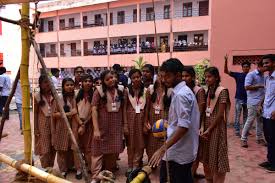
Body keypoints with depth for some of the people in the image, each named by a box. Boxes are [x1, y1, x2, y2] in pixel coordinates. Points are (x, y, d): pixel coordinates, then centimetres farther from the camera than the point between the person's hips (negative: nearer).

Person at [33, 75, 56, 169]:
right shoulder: (37, 96, -4)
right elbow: (35, 113, -2)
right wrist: (35, 129, -6)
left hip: (54, 123, 3)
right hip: (43, 124, -2)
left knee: (53, 148, 8)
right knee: (44, 149, 3)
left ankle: (51, 168, 25)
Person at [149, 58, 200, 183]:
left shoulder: (181, 94, -22)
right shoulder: (182, 91, 9)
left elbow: (183, 126, -28)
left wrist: (163, 148, -28)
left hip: (180, 152, -9)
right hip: (182, 149, 9)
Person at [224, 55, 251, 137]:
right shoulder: (238, 75, -2)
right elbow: (226, 71, -7)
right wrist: (226, 61, -22)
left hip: (247, 99, 3)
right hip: (239, 99, -3)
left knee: (246, 116, 15)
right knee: (237, 116, 2)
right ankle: (237, 131, 10)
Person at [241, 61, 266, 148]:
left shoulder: (263, 76, 15)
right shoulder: (251, 74, -6)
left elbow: (264, 87, 22)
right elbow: (247, 87, -15)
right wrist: (259, 86, -12)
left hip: (262, 102, 7)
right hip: (253, 102, -7)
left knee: (260, 121, 12)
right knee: (250, 120, -4)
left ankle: (259, 138, 24)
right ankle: (243, 139, 5)